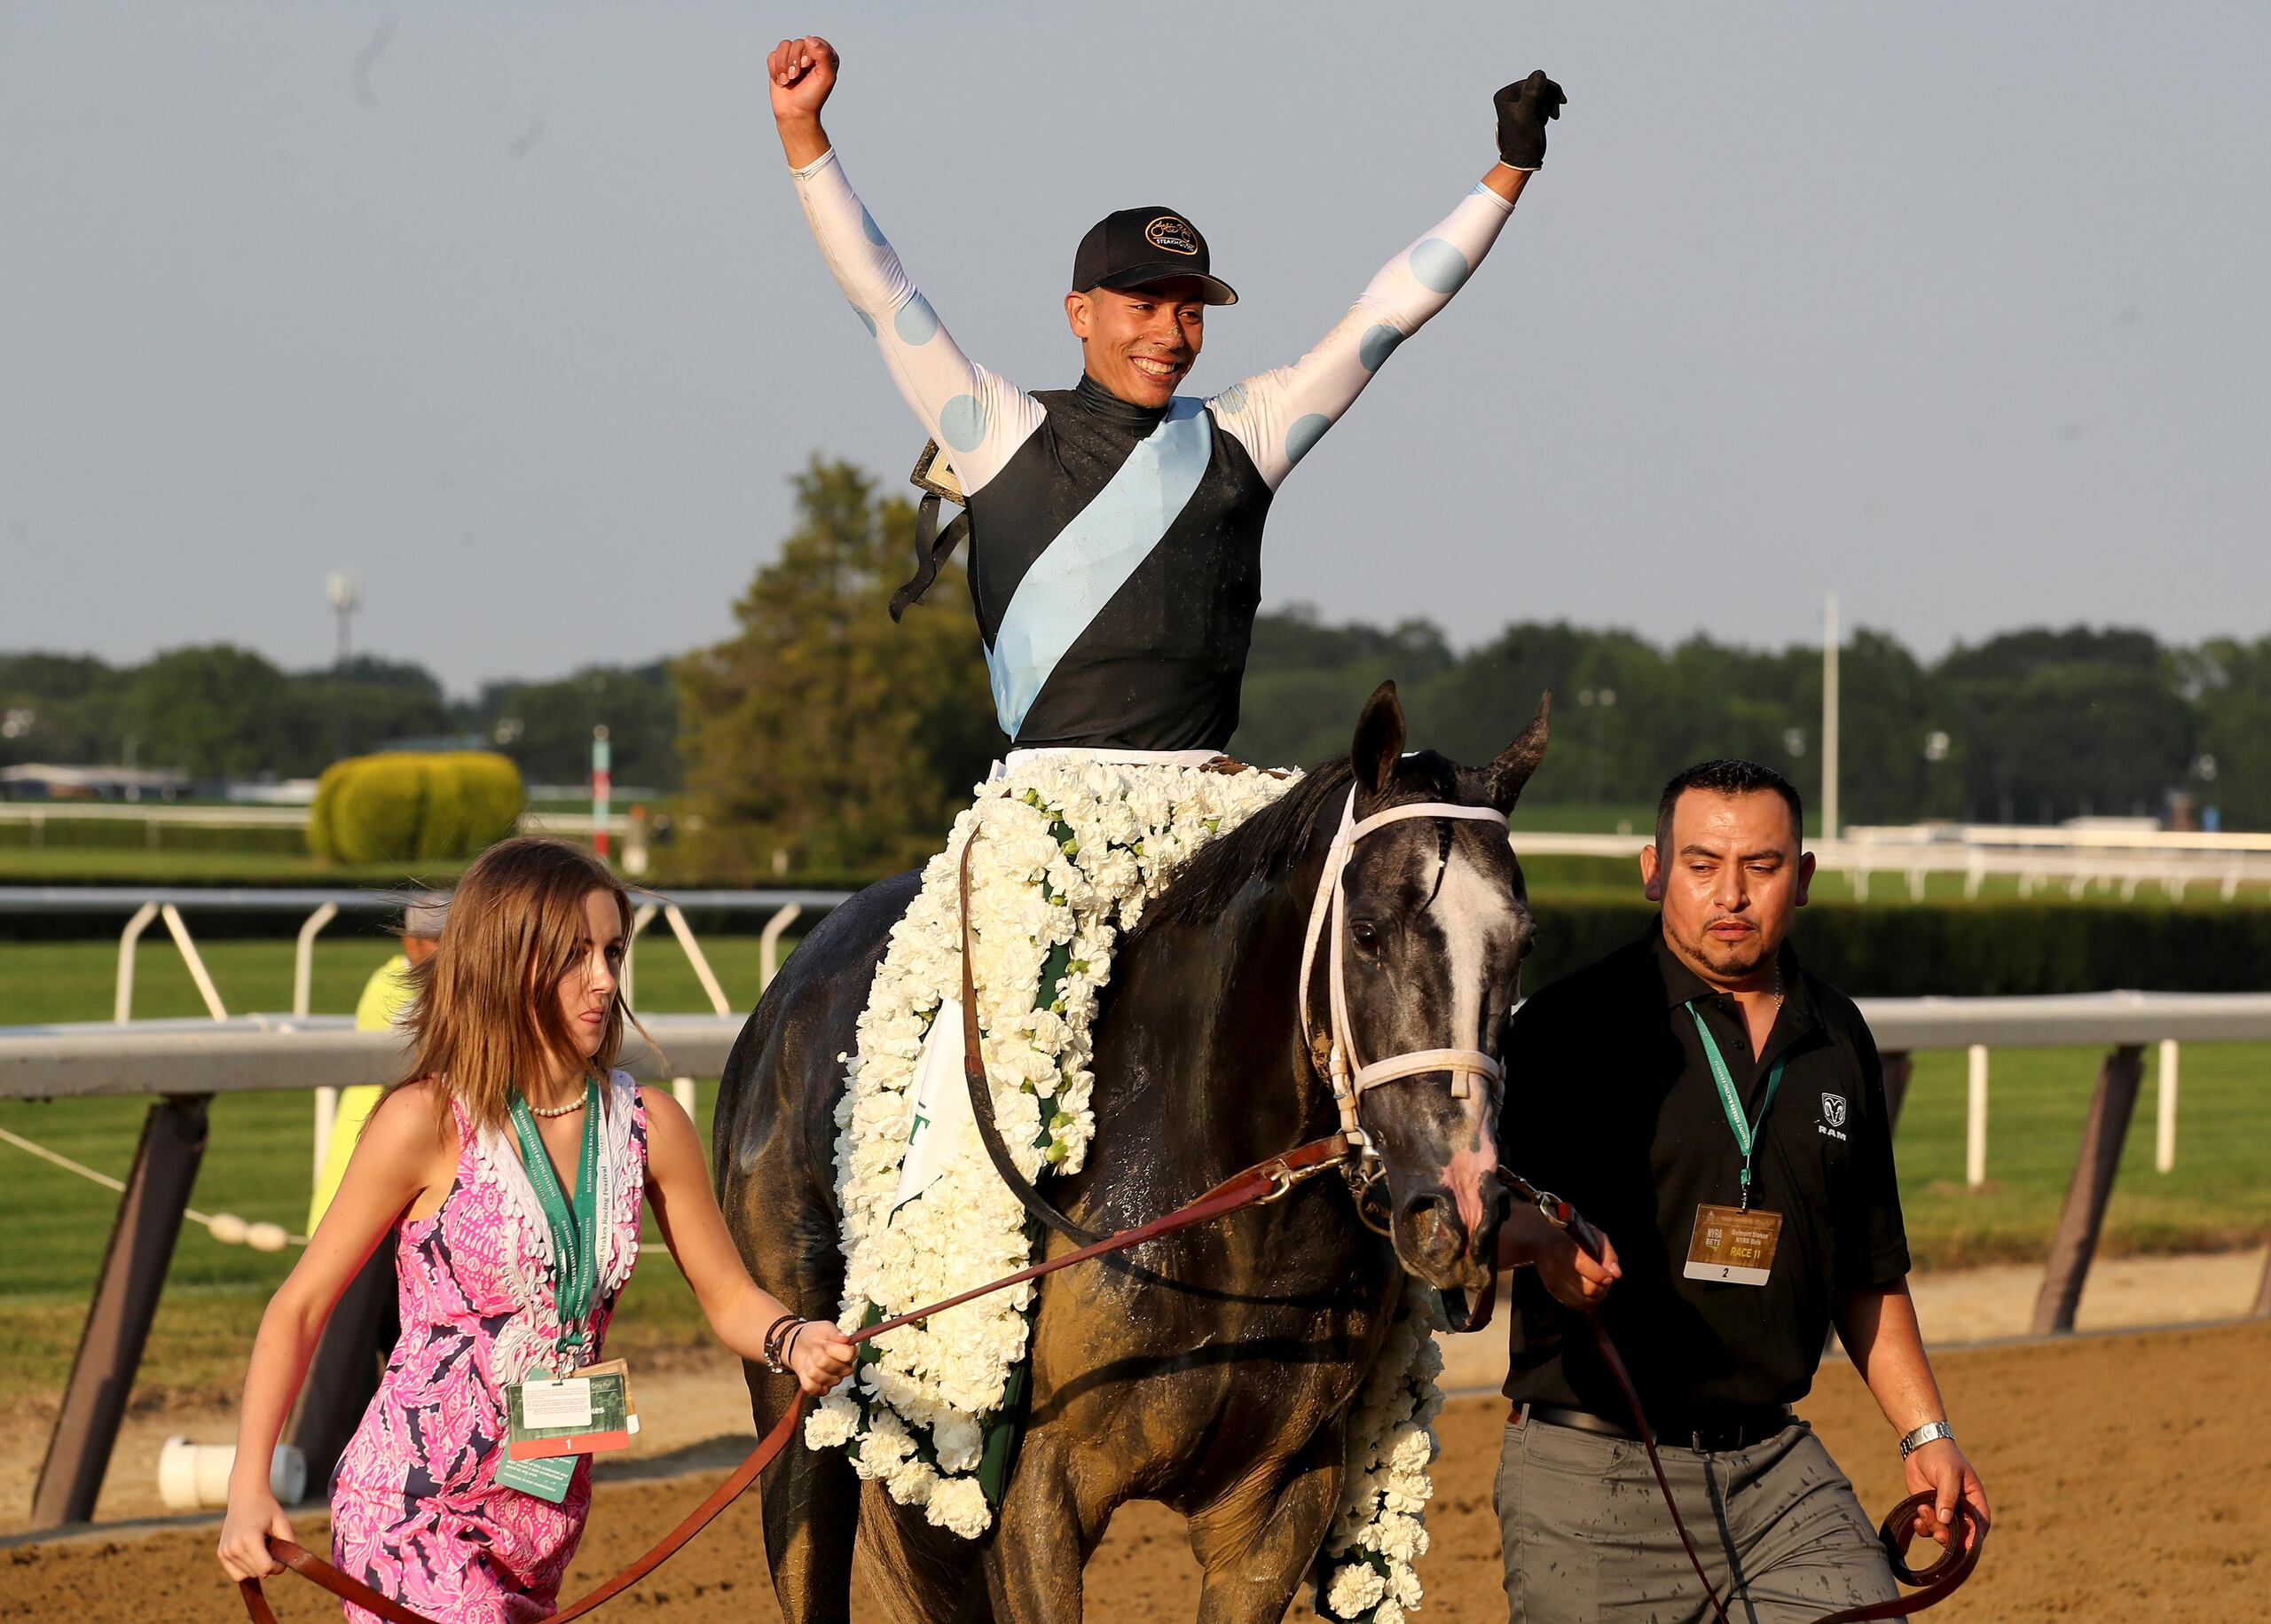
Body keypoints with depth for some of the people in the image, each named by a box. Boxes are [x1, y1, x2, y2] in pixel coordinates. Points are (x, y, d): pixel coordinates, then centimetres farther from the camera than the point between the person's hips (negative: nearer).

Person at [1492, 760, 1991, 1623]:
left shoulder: (1836, 1040, 12)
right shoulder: (1572, 1026, -6)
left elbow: (1867, 1273, 21)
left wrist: (1925, 1432, 15)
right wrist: (1539, 1236, -33)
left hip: (1778, 1467, 5)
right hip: (1592, 1474, -4)